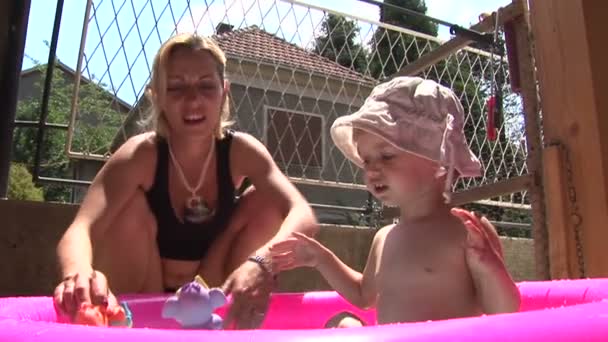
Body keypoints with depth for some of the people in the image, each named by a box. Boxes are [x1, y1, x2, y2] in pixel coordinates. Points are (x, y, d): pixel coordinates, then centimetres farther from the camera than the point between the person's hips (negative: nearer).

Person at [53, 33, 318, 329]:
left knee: (267, 203, -18)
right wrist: (79, 273, -63)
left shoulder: (241, 151, -18)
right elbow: (81, 229, -38)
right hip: (140, 304, -1)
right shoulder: (141, 155, -23)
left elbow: (303, 216, -33)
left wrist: (261, 263, -54)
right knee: (133, 207, -27)